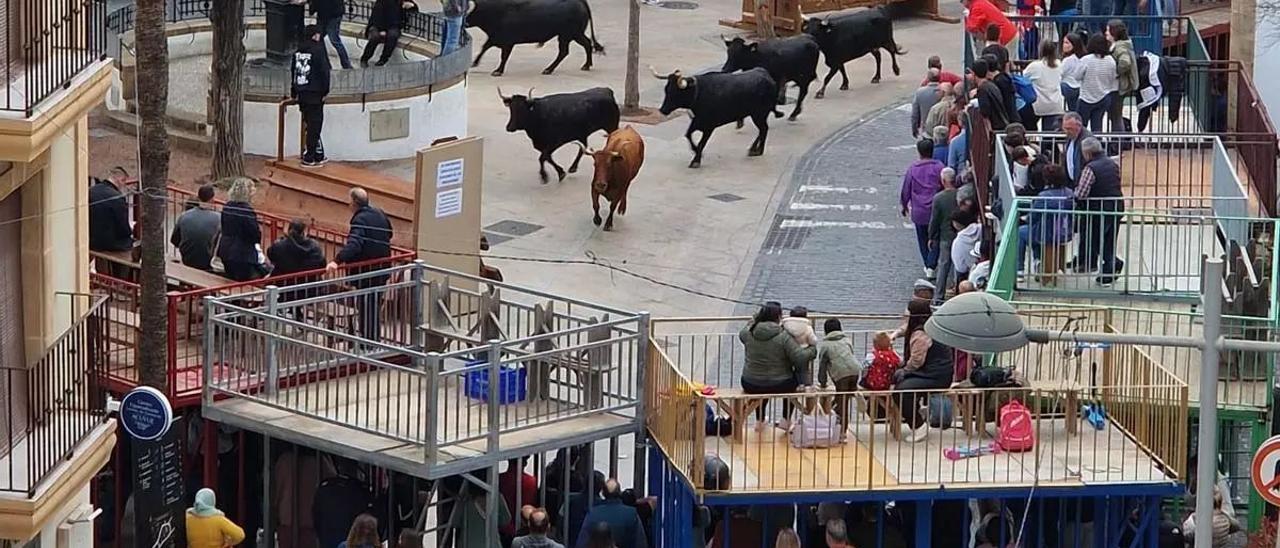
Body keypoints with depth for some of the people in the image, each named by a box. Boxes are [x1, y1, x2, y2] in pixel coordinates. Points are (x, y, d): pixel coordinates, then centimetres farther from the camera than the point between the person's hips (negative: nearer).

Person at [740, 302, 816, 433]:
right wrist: (812, 350, 1)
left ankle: (759, 422, 44)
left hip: (751, 387, 3)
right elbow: (800, 358, -20)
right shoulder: (783, 336, -18)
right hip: (779, 386, -3)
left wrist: (755, 319, 32)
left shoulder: (748, 333, -7)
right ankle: (786, 420, 32)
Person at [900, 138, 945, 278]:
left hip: (918, 211, 1)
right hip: (936, 209, -1)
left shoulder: (912, 169, -4)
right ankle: (931, 266, -5)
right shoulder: (939, 167, -8)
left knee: (923, 240, 16)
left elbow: (905, 191, 3)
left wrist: (904, 206, 20)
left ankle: (928, 265, 25)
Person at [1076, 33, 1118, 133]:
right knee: (1097, 126, 10)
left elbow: (1078, 76, -7)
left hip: (1087, 99, -4)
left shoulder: (1085, 60, -16)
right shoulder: (1111, 61, -4)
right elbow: (1115, 81, 3)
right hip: (1103, 99, 4)